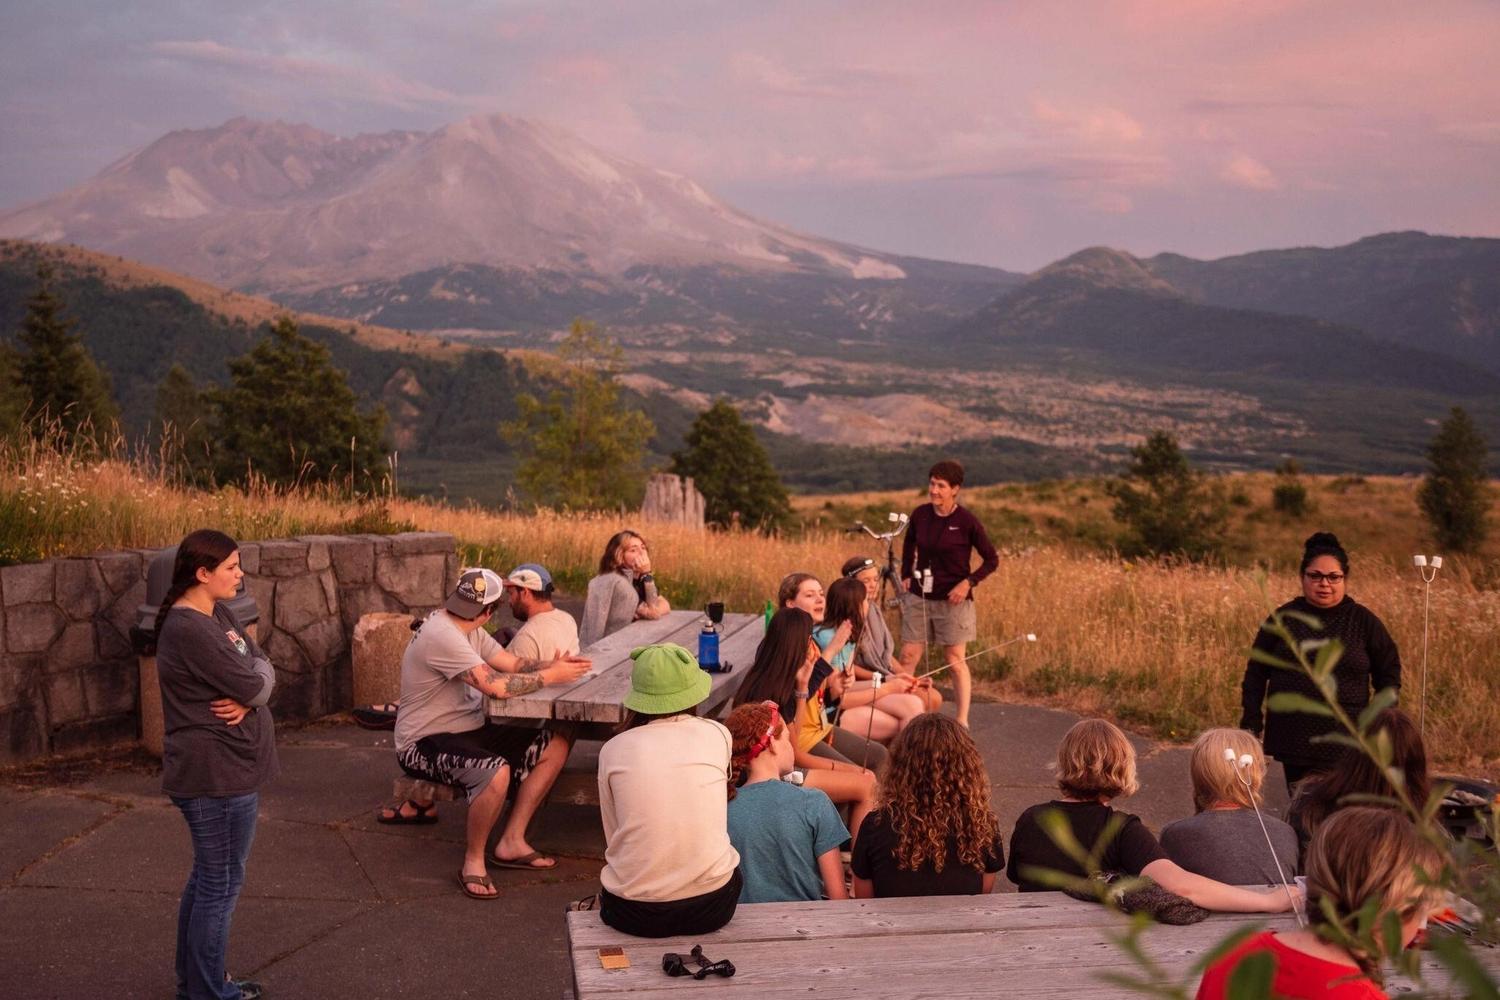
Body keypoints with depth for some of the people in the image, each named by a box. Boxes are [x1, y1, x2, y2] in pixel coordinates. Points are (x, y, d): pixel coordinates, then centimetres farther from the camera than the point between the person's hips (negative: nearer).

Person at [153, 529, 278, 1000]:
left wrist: (247, 699, -15)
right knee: (221, 885, 2)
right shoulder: (189, 629, -22)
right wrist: (256, 678, 0)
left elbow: (262, 670, 5)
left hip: (224, 767, 10)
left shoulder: (218, 613, 9)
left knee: (206, 877, 21)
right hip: (218, 773, -10)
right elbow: (253, 683, -22)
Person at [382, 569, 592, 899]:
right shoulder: (441, 635, -24)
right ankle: (473, 861, -14)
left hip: (469, 729, 10)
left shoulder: (469, 630, 8)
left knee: (556, 745, 0)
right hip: (424, 744, -10)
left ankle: (511, 842, 3)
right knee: (496, 772, -38)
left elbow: (513, 664, 7)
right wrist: (550, 676, -17)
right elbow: (497, 685, -29)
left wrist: (554, 664, -12)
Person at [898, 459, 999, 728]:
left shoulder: (967, 522, -13)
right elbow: (909, 544, 20)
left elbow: (992, 559, -5)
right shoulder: (920, 515, -1)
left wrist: (969, 582, -15)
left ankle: (962, 722, 14)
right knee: (907, 656, 3)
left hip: (952, 600, -4)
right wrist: (906, 575, 13)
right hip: (919, 596, 4)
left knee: (955, 661, 4)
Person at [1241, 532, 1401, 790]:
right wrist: (1251, 723, 3)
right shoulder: (1283, 618, 3)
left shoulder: (1364, 621, 2)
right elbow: (1256, 672, 8)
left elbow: (1388, 672, 11)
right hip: (1293, 738, 1)